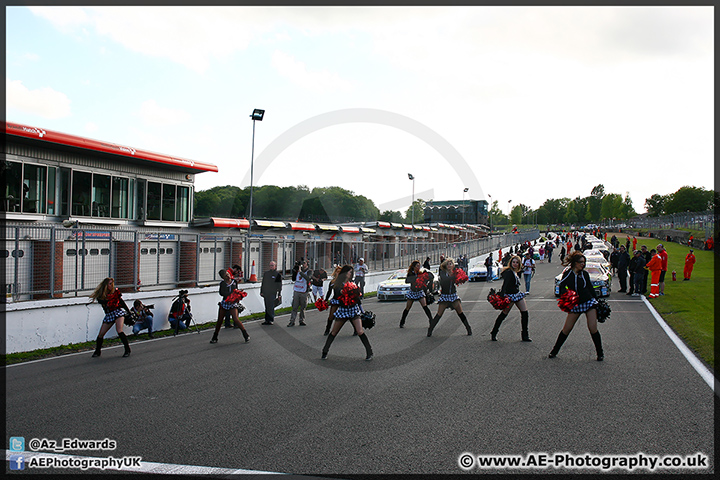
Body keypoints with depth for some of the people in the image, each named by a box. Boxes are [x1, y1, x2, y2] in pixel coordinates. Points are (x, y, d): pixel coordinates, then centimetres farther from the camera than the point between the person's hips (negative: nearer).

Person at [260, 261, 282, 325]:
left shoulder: (278, 274, 1)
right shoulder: (266, 273, 15)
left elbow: (280, 285, 1)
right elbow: (263, 283, 20)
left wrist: (279, 295, -3)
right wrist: (261, 292, 14)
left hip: (273, 293, -5)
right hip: (265, 293, 5)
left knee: (271, 307, -8)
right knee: (266, 307, 7)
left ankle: (271, 320, -2)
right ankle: (267, 320, 12)